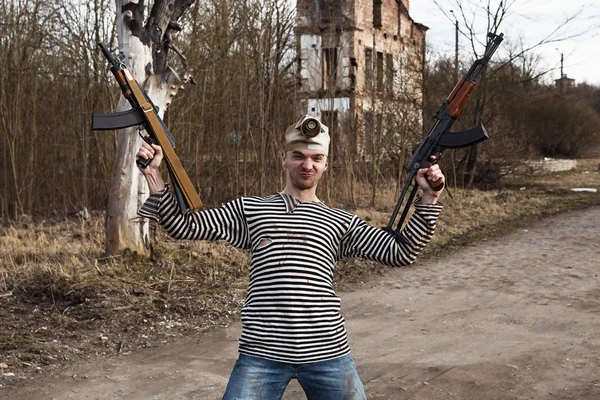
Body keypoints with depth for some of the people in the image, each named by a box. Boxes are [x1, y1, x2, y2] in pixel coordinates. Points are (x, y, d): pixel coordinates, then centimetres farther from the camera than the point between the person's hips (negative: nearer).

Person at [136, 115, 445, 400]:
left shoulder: (341, 223, 12)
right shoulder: (250, 210, 12)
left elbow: (400, 253, 7)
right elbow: (183, 226, 11)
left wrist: (428, 199, -2)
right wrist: (153, 175, 1)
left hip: (327, 352, 1)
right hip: (261, 352, 0)